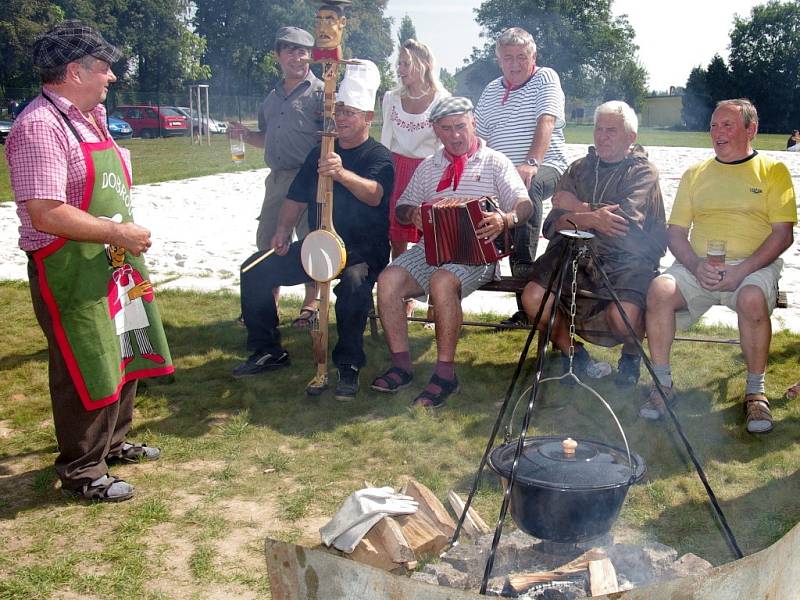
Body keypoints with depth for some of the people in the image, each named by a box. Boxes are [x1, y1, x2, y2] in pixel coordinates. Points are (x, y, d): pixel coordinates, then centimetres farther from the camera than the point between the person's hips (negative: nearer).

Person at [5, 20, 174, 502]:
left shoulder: (90, 116, 12)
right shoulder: (40, 126, -18)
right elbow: (46, 214, -26)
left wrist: (129, 236, 9)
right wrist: (119, 233, -20)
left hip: (112, 264, 9)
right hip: (70, 272, -9)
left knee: (123, 357, 19)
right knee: (86, 372, 1)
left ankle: (112, 442, 39)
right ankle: (82, 472, 18)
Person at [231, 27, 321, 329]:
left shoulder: (320, 92, -4)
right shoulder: (273, 97, 18)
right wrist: (246, 135, 7)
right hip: (277, 179, 7)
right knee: (267, 241, 11)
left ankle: (310, 305, 14)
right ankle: (269, 302, 25)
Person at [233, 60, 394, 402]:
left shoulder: (378, 156, -5)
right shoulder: (320, 153, 15)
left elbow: (375, 194, -26)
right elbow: (297, 197, 19)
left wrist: (342, 174, -45)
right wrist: (283, 230, 2)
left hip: (363, 250, -6)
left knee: (354, 281, -39)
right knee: (255, 271, -7)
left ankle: (349, 365, -22)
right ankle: (268, 351, 6)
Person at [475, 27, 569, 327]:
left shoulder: (545, 78, 1)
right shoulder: (491, 91, 18)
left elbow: (546, 122, -15)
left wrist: (531, 163, -30)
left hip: (546, 168, -5)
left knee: (525, 188, -39)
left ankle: (523, 264, -34)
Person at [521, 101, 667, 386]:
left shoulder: (643, 172, 4)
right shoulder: (579, 168, 16)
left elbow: (626, 219, -15)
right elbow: (553, 224, 4)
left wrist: (577, 208, -4)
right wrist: (591, 218, -15)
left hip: (627, 260, -3)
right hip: (576, 254, 4)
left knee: (623, 316, -30)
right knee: (533, 298, -21)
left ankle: (631, 354, 10)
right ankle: (572, 352, 8)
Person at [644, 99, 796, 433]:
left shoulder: (773, 171, 9)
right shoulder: (695, 174, 19)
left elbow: (782, 234, -1)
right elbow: (676, 233, 13)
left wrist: (741, 271, -16)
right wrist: (696, 265, -9)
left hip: (754, 265, -2)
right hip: (699, 265, 3)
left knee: (752, 299, -36)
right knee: (659, 289, -28)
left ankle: (755, 391, -15)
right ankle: (662, 384, -15)